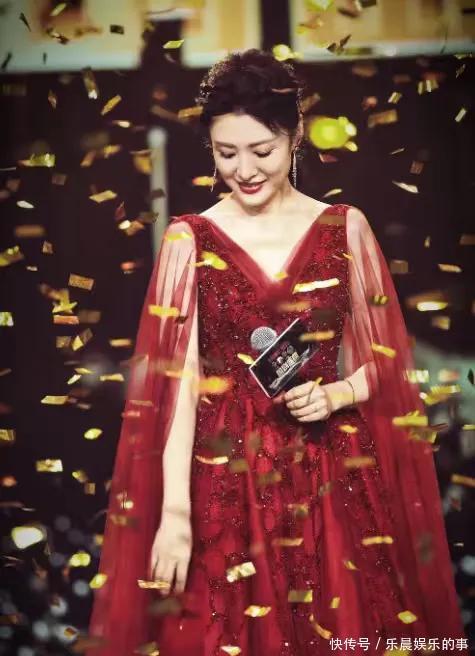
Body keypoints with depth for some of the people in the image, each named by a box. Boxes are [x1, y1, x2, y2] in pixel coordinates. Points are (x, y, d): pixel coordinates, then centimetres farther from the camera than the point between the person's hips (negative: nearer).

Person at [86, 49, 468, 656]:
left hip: (334, 476, 1)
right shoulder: (189, 241, -2)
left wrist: (335, 396, -14)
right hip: (224, 479, -1)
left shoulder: (345, 229, 1)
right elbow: (175, 382, -7)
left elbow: (384, 360, 7)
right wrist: (174, 512, -14)